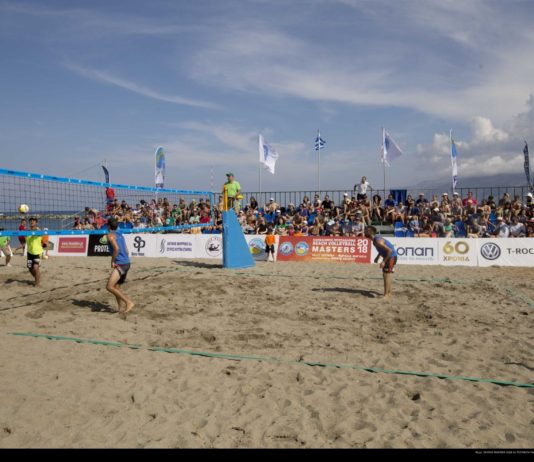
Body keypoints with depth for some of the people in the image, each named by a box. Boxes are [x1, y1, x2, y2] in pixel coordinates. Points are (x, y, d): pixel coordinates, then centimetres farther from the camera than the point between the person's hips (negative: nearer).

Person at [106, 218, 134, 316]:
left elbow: (116, 248, -21)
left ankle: (129, 302, -14)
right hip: (126, 263, 9)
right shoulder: (120, 235, 19)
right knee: (116, 287, 16)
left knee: (109, 287, -10)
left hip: (120, 264, -9)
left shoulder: (110, 235, -6)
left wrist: (113, 261, -12)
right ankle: (121, 308, 14)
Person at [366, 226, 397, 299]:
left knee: (387, 274, -9)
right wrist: (378, 257, 13)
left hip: (391, 257, -10)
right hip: (387, 256, 10)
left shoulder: (378, 241, -27)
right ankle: (389, 293, 27)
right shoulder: (375, 239, 4)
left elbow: (389, 250, -29)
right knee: (385, 274, 16)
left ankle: (386, 295, -5)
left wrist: (384, 261, -27)